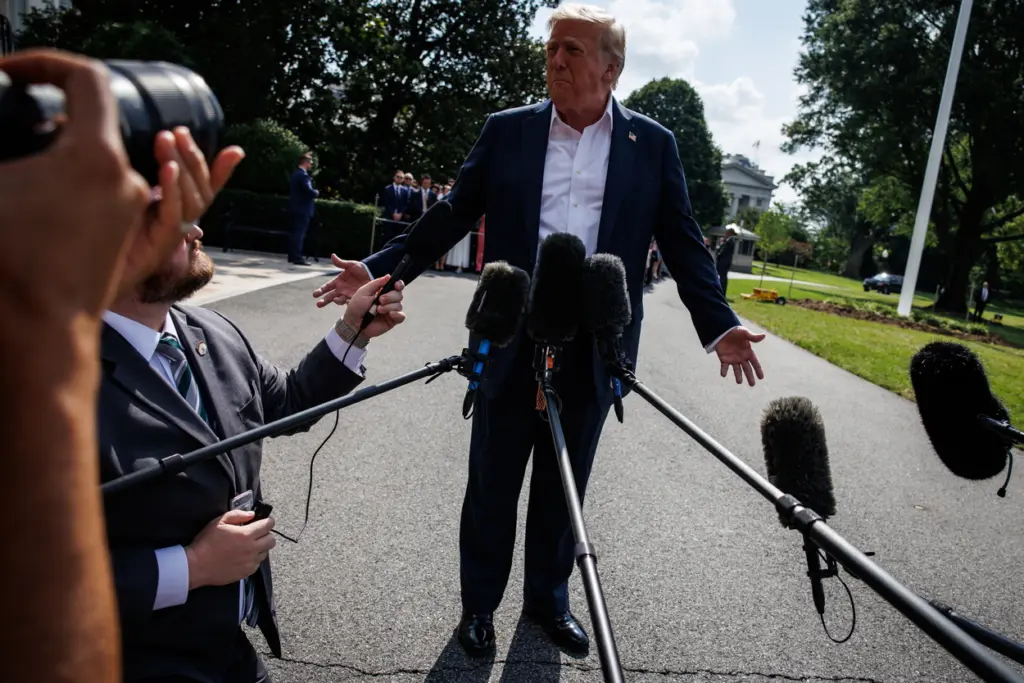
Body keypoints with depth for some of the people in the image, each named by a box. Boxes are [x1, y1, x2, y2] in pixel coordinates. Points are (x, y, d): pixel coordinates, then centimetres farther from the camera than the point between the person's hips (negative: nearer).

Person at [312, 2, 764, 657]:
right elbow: (451, 217, 3)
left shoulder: (653, 144, 3)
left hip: (595, 350, 0)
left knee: (564, 484, 15)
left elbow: (684, 243, 4)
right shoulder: (506, 131, 3)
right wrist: (380, 271, -6)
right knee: (492, 481, 11)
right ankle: (479, 602, 32)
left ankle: (548, 597, 36)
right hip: (510, 343, 0)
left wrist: (720, 325, -7)